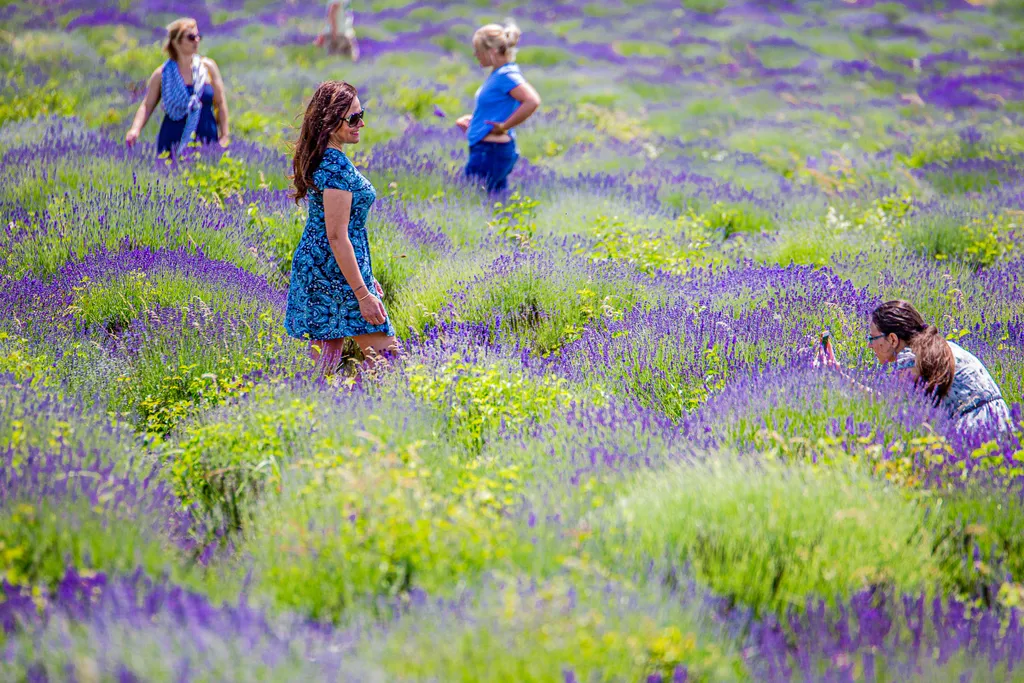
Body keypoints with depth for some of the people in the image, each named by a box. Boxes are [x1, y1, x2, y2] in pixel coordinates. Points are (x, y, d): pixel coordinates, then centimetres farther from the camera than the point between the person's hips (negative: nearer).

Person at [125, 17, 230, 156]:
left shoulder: (207, 67, 4)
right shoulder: (162, 73, 3)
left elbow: (220, 103, 7)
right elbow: (147, 106, 5)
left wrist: (225, 135, 2)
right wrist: (135, 129, -11)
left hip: (206, 141, 0)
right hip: (173, 143, 0)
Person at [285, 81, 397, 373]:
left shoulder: (321, 158, 12)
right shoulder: (337, 166, -19)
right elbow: (337, 236, -22)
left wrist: (364, 275, 25)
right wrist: (363, 293, -21)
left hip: (314, 266, 10)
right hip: (339, 273, -10)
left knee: (324, 363, 11)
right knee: (385, 353, -4)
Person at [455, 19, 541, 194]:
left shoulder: (506, 75, -17)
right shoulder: (498, 73, 12)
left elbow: (532, 101, -30)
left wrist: (504, 127, -22)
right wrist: (473, 119, 14)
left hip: (491, 152, -10)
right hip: (485, 149, 10)